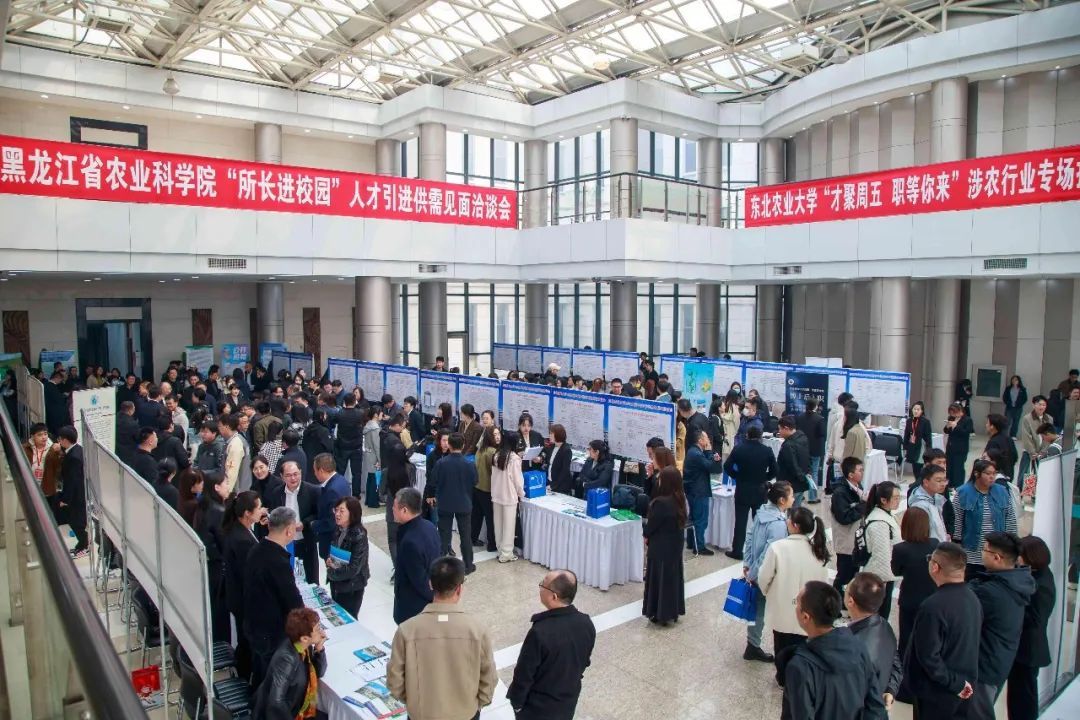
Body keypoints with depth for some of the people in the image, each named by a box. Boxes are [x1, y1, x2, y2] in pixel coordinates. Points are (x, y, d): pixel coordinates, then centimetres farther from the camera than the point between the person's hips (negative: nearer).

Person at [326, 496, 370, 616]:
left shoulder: (359, 536, -22)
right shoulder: (337, 530, -2)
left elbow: (354, 568, -22)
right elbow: (330, 552, 8)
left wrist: (333, 570, -13)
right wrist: (329, 561, -13)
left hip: (351, 587, -6)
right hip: (335, 583, 7)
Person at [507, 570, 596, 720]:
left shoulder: (540, 632, -34)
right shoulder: (587, 624, -15)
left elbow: (524, 674, -22)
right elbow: (585, 661, 2)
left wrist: (516, 702, -5)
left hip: (537, 707, -5)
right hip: (569, 701, 5)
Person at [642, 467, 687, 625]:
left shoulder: (661, 502, -27)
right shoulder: (679, 500, -2)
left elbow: (651, 525, -18)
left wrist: (645, 534, 4)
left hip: (660, 547, -8)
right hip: (675, 544, 8)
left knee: (659, 578, 6)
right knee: (673, 576, 17)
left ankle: (660, 613, 17)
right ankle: (672, 612, 28)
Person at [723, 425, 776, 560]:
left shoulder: (739, 448, -9)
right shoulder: (767, 450, -7)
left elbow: (727, 466, -10)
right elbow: (774, 471, -4)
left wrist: (738, 477, 5)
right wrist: (763, 479, 11)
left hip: (742, 490, -1)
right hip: (760, 490, 1)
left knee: (740, 521, 6)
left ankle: (737, 551, 10)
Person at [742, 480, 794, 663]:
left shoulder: (762, 512, -2)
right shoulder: (779, 524, -26)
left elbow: (749, 537, 6)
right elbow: (769, 554, -26)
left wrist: (747, 564, 13)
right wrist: (753, 574, -14)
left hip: (757, 574, 8)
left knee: (759, 609, 19)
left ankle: (753, 647, 31)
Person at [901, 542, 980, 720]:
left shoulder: (933, 606, -28)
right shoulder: (972, 598, -2)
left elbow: (928, 656, -27)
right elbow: (968, 644, 8)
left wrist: (955, 683, -14)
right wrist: (960, 682, 14)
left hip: (936, 691, -7)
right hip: (964, 689, 7)